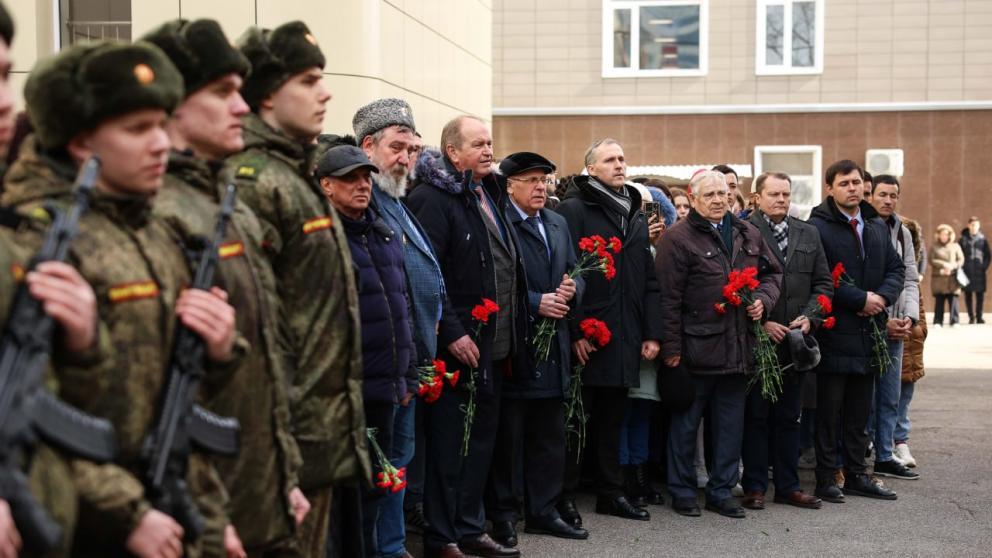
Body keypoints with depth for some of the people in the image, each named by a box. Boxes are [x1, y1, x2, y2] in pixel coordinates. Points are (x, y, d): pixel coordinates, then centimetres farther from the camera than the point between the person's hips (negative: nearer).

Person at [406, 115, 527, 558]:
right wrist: (452, 333, -21)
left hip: (496, 347, 8)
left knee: (481, 440, 15)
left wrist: (513, 336, 14)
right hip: (459, 346, -8)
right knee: (449, 443, 0)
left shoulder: (491, 196, 15)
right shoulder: (433, 198, -12)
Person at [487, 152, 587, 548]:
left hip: (553, 345, 7)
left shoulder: (558, 224, 16)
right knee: (508, 437, 2)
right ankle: (503, 515, 12)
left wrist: (571, 289, -5)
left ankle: (542, 511, 23)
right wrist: (535, 303, -19)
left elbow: (576, 273, 17)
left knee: (550, 437, 13)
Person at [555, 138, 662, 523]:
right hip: (586, 337, -6)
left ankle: (611, 493, 24)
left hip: (625, 339, 6)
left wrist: (652, 332, 10)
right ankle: (564, 496, 10)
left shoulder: (636, 215, 16)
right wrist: (574, 331, -17)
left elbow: (649, 278, 17)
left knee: (612, 418, 14)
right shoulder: (574, 209, -7)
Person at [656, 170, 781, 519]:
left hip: (738, 347, 6)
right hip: (696, 346, -5)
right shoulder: (678, 238, -6)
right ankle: (682, 491, 17)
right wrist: (671, 346, -13)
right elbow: (668, 297, -10)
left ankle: (721, 491, 22)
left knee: (730, 423, 11)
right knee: (686, 423, 5)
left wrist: (763, 300, 1)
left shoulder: (747, 235, 13)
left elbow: (772, 273, 23)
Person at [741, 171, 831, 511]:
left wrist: (809, 316, -3)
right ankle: (755, 486, 10)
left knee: (789, 416, 11)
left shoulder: (808, 234, 12)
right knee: (755, 416, 2)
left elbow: (823, 283, 12)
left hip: (796, 340, 5)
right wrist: (761, 323, -14)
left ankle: (788, 486, 18)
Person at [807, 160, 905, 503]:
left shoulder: (878, 226, 15)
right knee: (829, 409, 1)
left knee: (860, 410, 13)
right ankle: (826, 479, 9)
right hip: (834, 333, -6)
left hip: (870, 331, 7)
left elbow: (897, 269, 13)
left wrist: (882, 297, -7)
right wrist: (861, 298, -16)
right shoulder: (817, 227, -9)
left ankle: (856, 475, 21)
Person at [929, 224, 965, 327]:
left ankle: (954, 322, -2)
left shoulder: (955, 246, 12)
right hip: (938, 277, 0)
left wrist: (952, 267, -11)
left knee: (953, 300, -6)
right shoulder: (934, 247, 10)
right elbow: (931, 260, 0)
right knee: (939, 301, -2)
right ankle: (937, 322, 2)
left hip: (952, 278, 0)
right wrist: (944, 265, -13)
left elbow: (961, 260, 6)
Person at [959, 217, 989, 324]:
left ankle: (979, 316, 6)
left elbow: (988, 255, 8)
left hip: (979, 271, 0)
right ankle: (971, 317, 8)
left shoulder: (983, 239, 5)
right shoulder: (963, 239, 5)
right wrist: (960, 268, -4)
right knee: (968, 295, 2)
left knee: (980, 295, 0)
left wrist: (984, 267, -3)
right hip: (967, 272, 0)